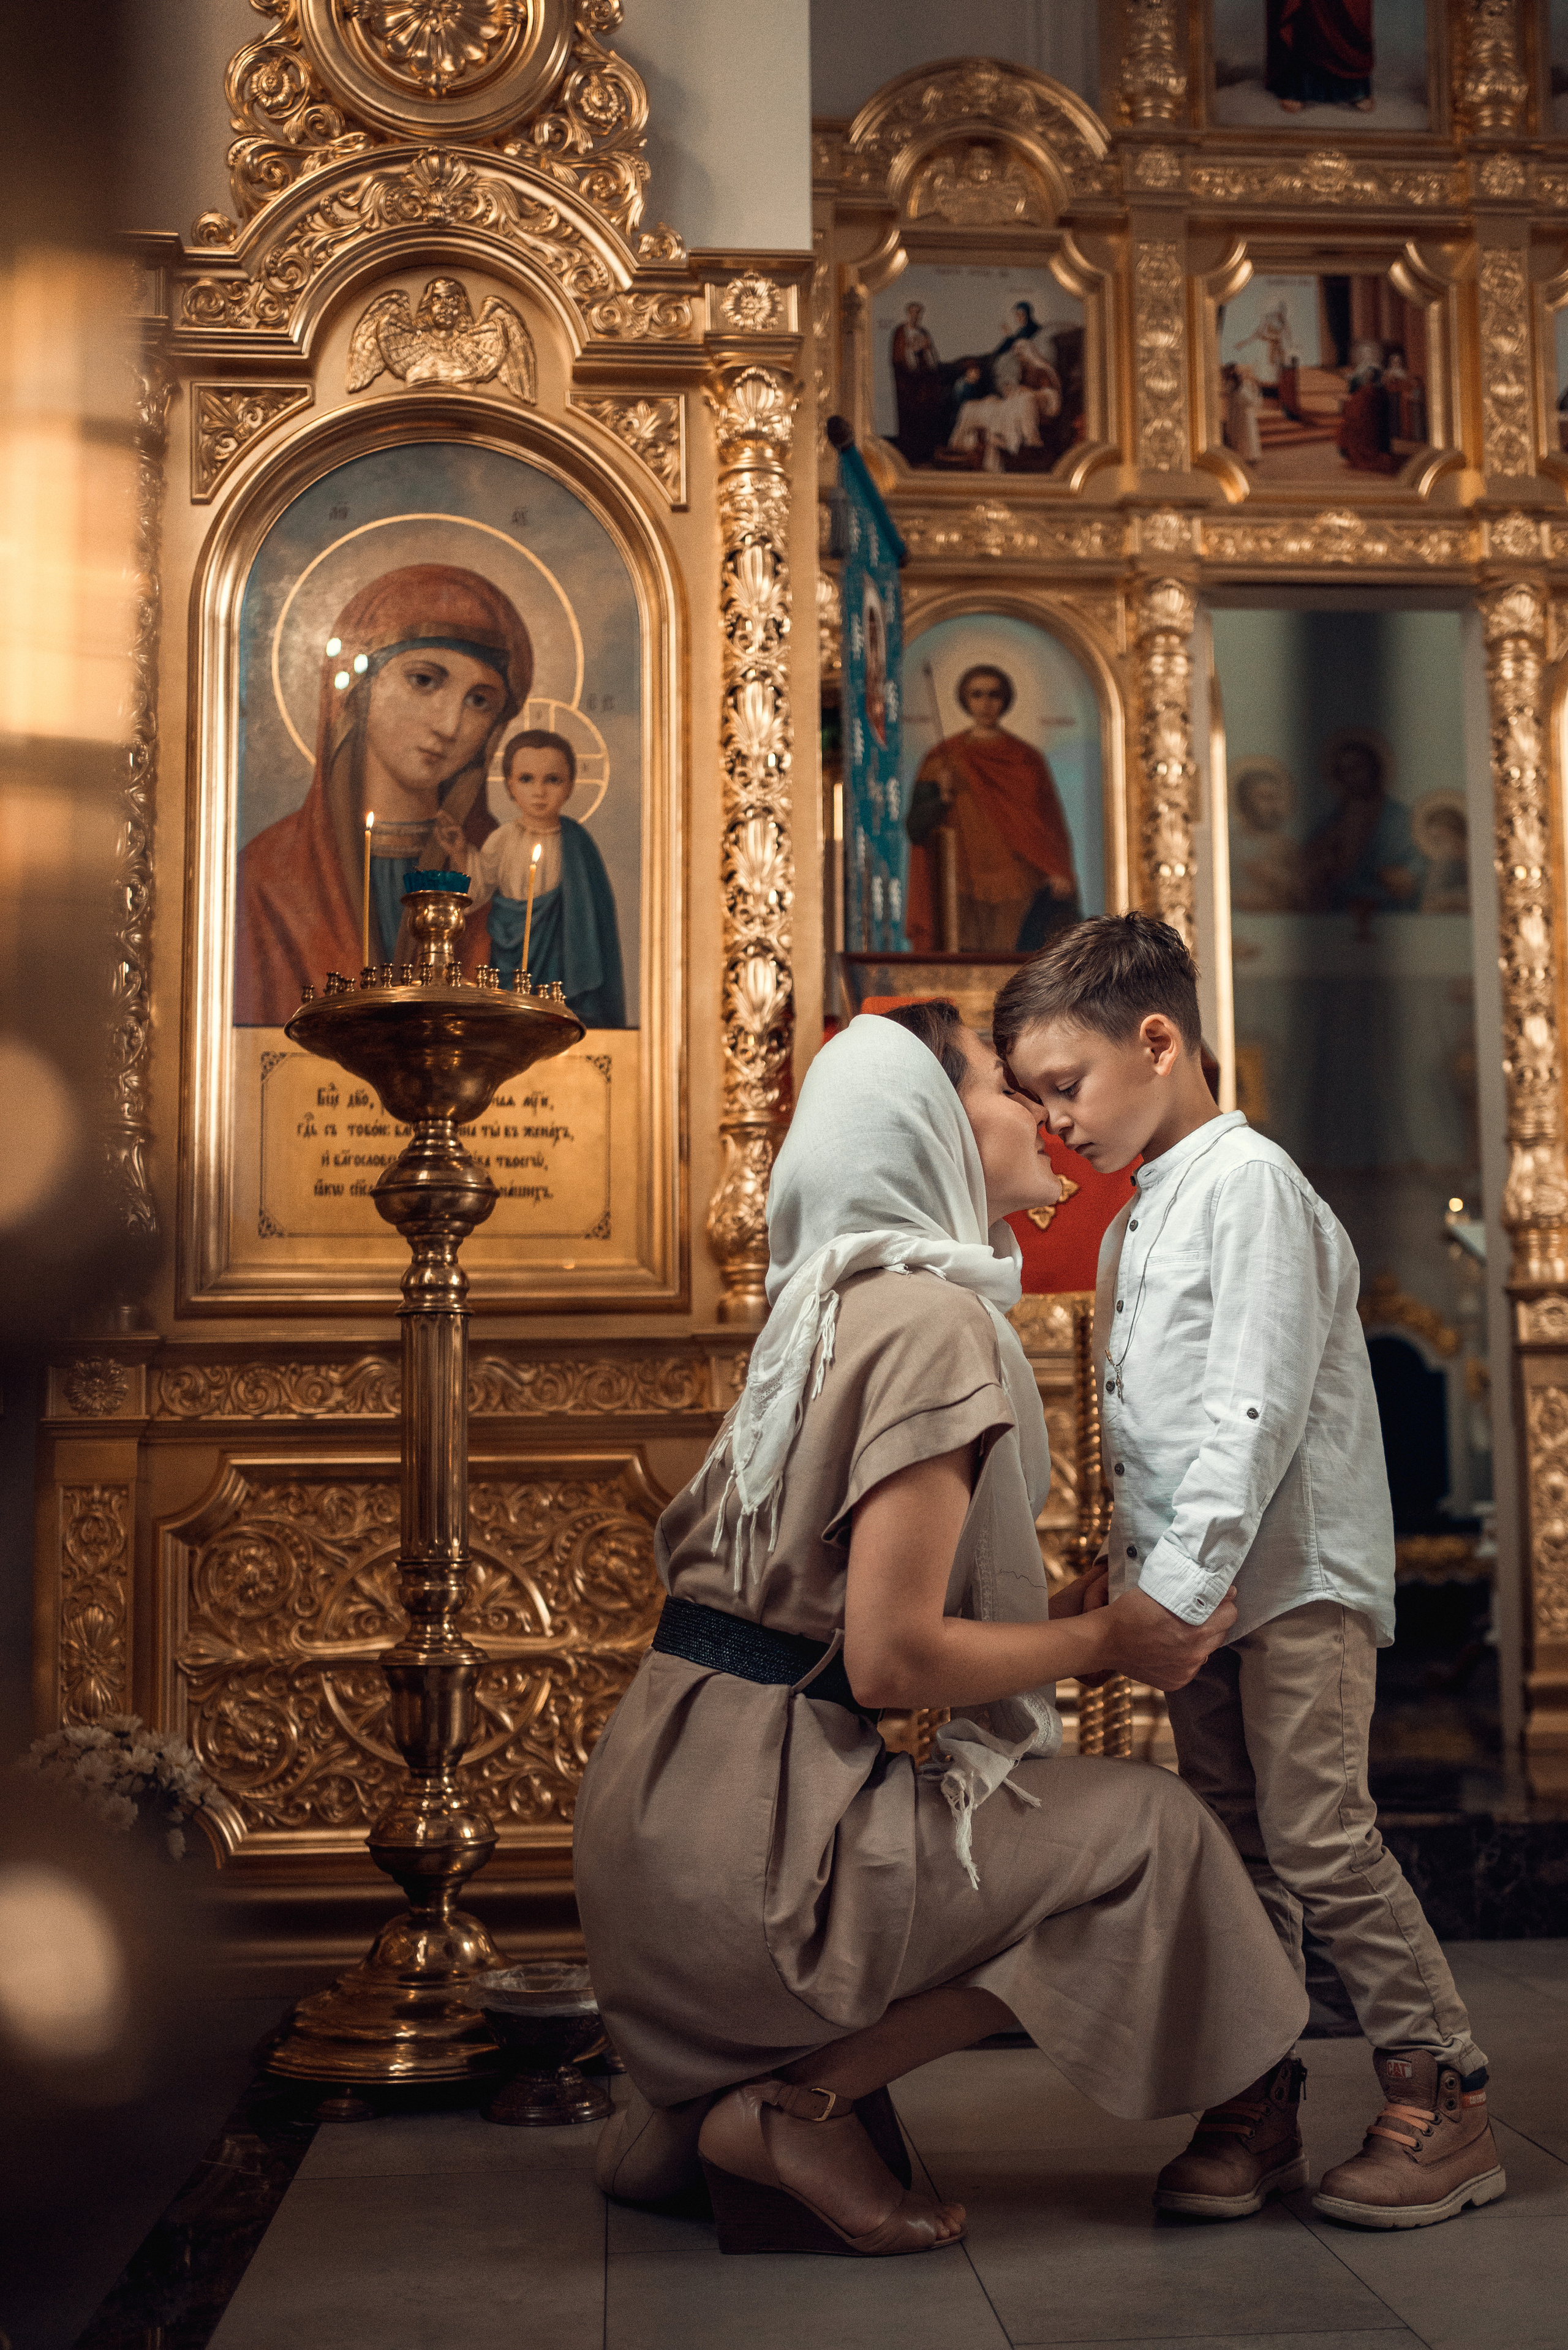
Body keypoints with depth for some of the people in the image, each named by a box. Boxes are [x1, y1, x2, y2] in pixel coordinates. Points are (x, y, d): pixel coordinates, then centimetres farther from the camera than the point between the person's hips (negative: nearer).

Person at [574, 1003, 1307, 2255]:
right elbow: (891, 1656, -20)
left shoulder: (842, 1305, 14)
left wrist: (1061, 1608, 14)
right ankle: (794, 2107, -3)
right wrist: (1105, 1642, -7)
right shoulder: (934, 1321, -16)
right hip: (747, 1814, -10)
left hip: (670, 1793, 10)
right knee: (1145, 1831, -5)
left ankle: (681, 2108, 18)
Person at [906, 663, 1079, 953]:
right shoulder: (943, 760, 8)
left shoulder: (1026, 759, 10)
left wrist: (1058, 874, -7)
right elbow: (915, 829, 4)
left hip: (1022, 896, 1)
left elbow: (1051, 824, 9)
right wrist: (942, 797, -14)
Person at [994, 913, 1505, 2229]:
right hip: (1198, 1588, 8)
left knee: (1319, 1837, -9)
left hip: (1295, 1573, -8)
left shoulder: (1249, 1181, -11)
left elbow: (1255, 1408, -19)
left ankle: (1443, 2100, 4)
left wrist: (1177, 1583, -23)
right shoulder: (1135, 1222, 17)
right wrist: (1130, 1574, 14)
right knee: (1231, 1850, 8)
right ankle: (1257, 2099, 15)